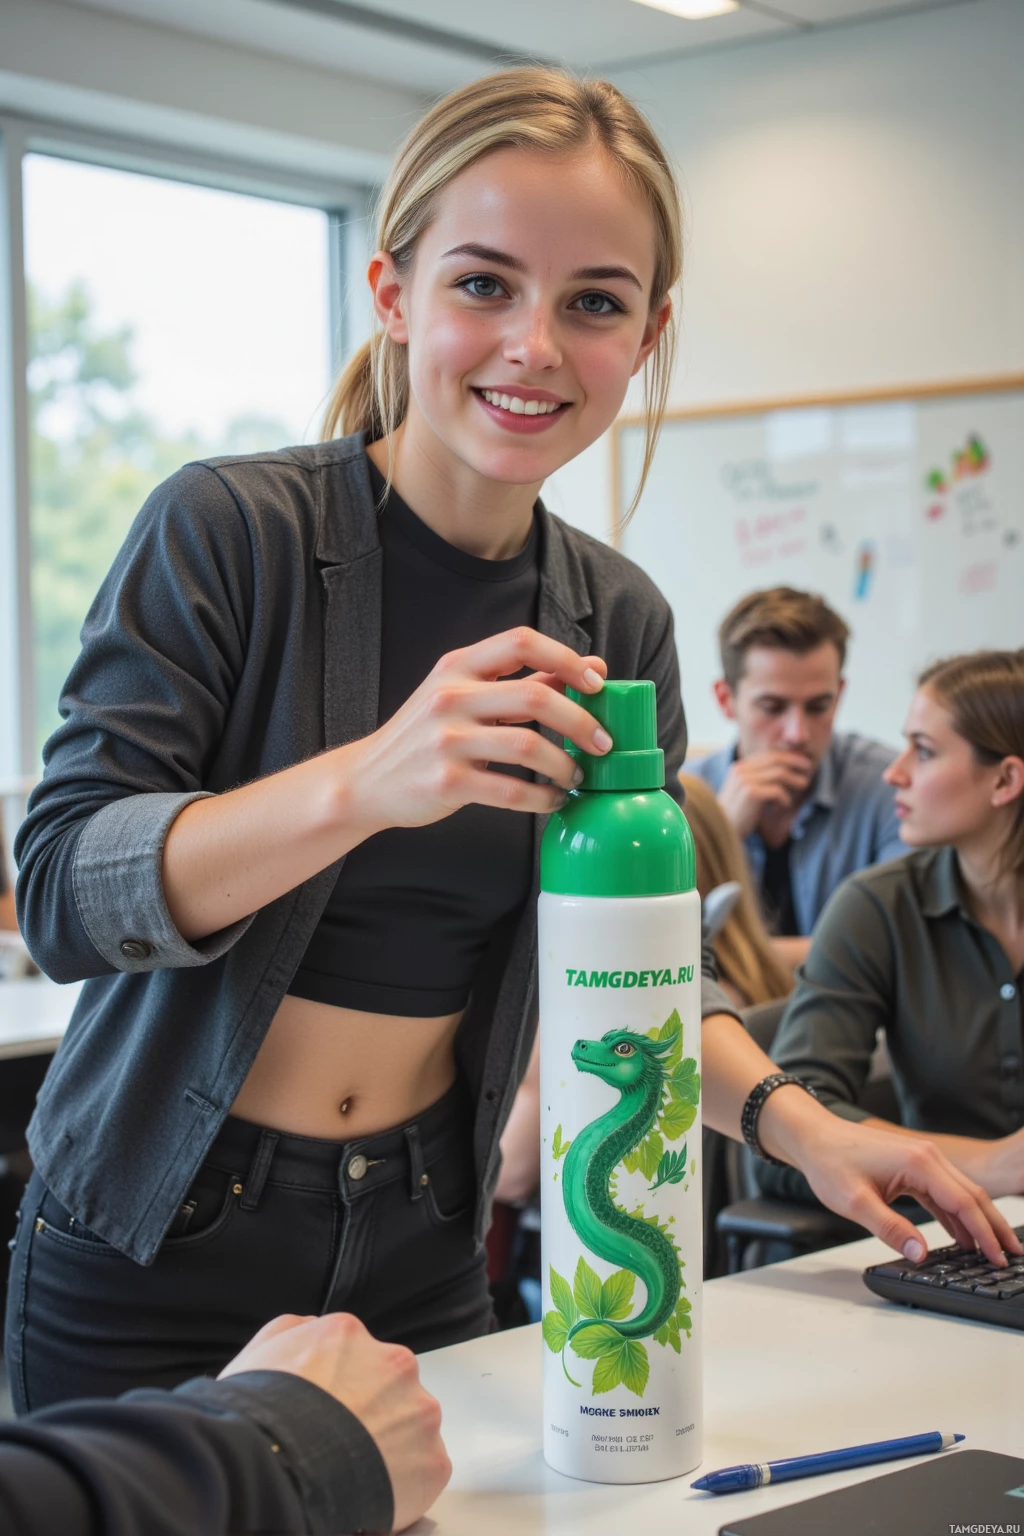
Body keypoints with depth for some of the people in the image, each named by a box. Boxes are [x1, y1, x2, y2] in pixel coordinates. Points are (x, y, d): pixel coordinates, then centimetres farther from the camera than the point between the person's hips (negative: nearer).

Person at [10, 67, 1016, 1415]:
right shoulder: (229, 531, -14)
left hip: (419, 1250, 4)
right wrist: (364, 783, -36)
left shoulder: (620, 620, 1)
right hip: (155, 1251, -4)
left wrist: (792, 1120, -9)